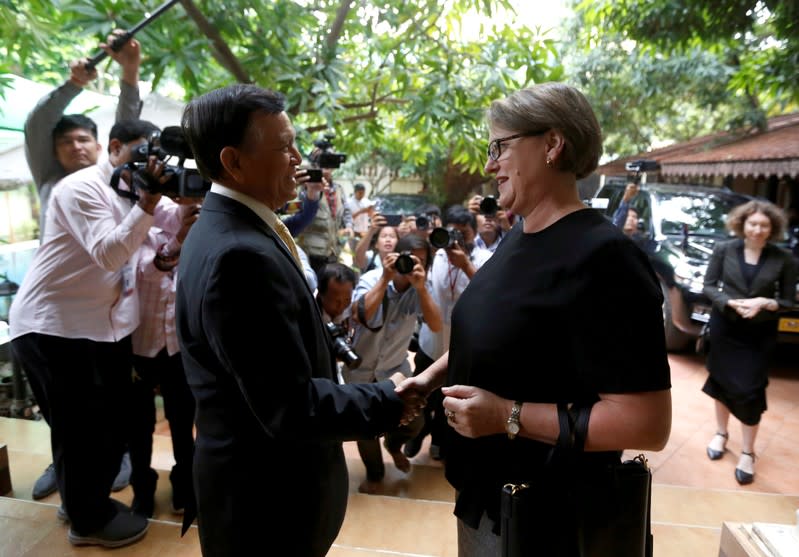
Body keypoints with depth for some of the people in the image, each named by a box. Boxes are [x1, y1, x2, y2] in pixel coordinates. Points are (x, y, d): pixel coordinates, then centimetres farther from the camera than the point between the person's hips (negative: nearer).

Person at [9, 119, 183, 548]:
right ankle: (87, 521, 23)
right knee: (80, 427, 4)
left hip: (107, 324, 8)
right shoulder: (81, 188, -15)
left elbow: (182, 221, 2)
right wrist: (148, 200, -33)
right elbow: (109, 253, -28)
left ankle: (91, 502, 36)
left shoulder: (135, 188, 10)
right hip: (53, 326, -8)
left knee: (115, 420, 14)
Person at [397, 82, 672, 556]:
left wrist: (509, 416, -26)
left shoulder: (602, 257, -24)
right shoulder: (518, 238, 3)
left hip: (543, 517, -7)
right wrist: (433, 375, 3)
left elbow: (647, 423, -26)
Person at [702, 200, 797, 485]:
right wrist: (730, 302, -20)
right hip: (724, 327, 1)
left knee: (750, 390, -2)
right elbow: (709, 286, -4)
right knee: (721, 381, 14)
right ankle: (721, 433, 36)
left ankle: (747, 453, 14)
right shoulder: (724, 250, -6)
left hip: (760, 333, -1)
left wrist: (765, 303, -22)